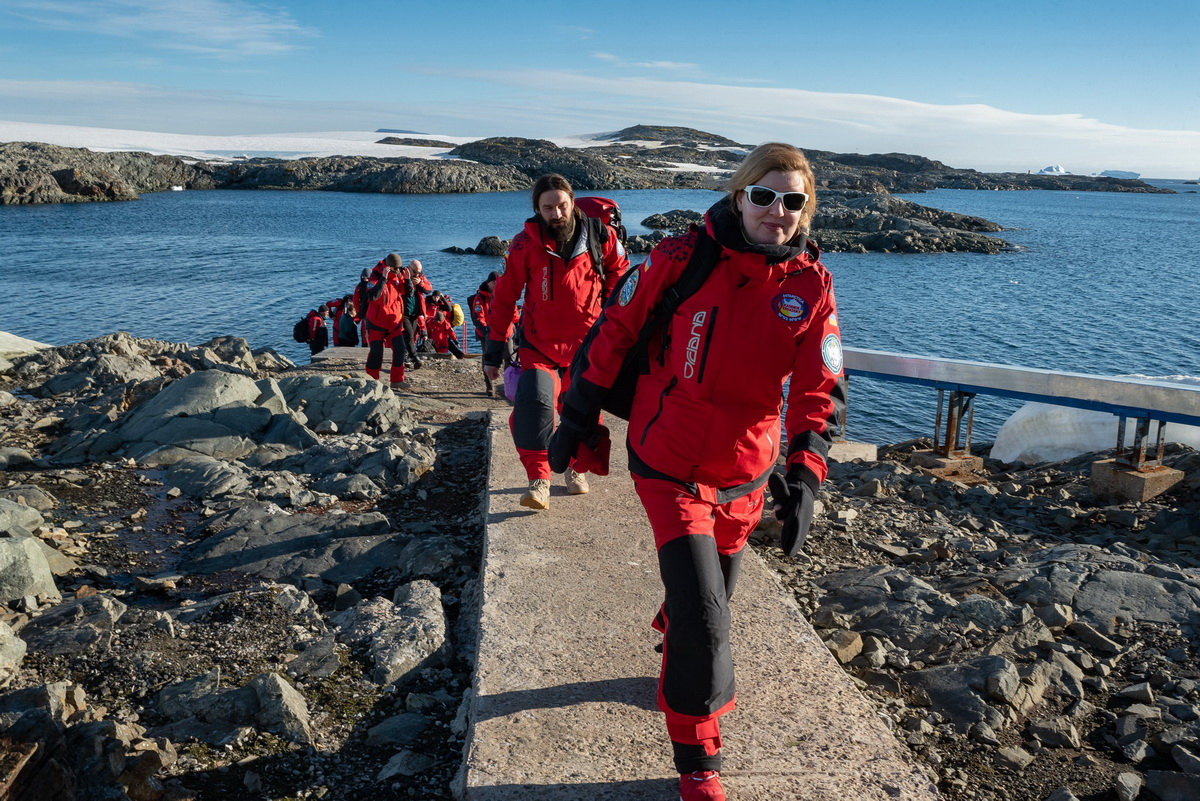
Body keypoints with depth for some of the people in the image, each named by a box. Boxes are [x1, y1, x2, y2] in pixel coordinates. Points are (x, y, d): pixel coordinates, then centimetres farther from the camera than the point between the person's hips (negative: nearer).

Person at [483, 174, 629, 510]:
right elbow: (504, 297, -4)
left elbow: (618, 267, 15)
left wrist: (603, 303, 11)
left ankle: (576, 467, 35)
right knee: (534, 403, -22)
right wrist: (493, 351, -2)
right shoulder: (525, 244, -10)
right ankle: (539, 480, -11)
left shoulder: (597, 235, -7)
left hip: (585, 343, 2)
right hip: (539, 345, -1)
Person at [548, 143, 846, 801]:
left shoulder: (812, 286, -6)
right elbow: (614, 332, -5)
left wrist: (804, 475, -21)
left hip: (745, 474, 4)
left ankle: (676, 648, 60)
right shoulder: (682, 258, -14)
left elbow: (821, 389, -8)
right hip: (668, 467, -4)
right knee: (703, 613, -7)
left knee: (712, 594, 23)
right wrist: (578, 419, -1)